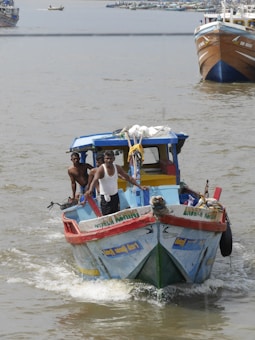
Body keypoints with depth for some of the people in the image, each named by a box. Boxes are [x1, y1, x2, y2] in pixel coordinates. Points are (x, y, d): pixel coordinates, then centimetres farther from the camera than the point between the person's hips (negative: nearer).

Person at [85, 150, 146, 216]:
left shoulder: (117, 168, 0)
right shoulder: (101, 169, -17)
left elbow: (128, 178, 9)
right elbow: (95, 180, -33)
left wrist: (140, 186, 5)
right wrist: (90, 190, -54)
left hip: (115, 196, 5)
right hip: (106, 197, -5)